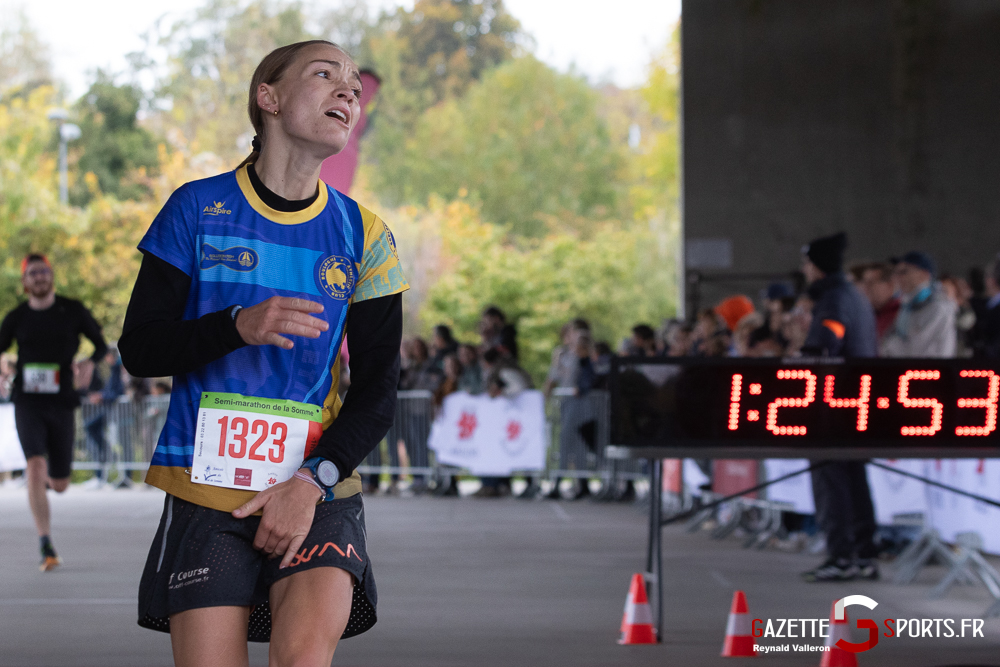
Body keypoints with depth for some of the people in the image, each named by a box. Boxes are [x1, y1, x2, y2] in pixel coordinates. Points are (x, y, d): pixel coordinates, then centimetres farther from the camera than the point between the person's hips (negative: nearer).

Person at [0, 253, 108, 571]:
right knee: (35, 465, -21)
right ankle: (46, 548, -19)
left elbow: (101, 344, 9)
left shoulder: (73, 311, 2)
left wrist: (91, 362, -13)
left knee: (59, 485, 4)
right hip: (28, 403, -1)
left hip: (61, 404, 1)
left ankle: (47, 477, 45)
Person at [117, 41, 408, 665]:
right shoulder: (197, 209, 3)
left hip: (319, 489, 0)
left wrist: (313, 480, -11)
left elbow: (378, 390, 5)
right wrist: (238, 327, -18)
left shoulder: (362, 235, 6)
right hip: (206, 489, 0)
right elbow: (139, 348, 1)